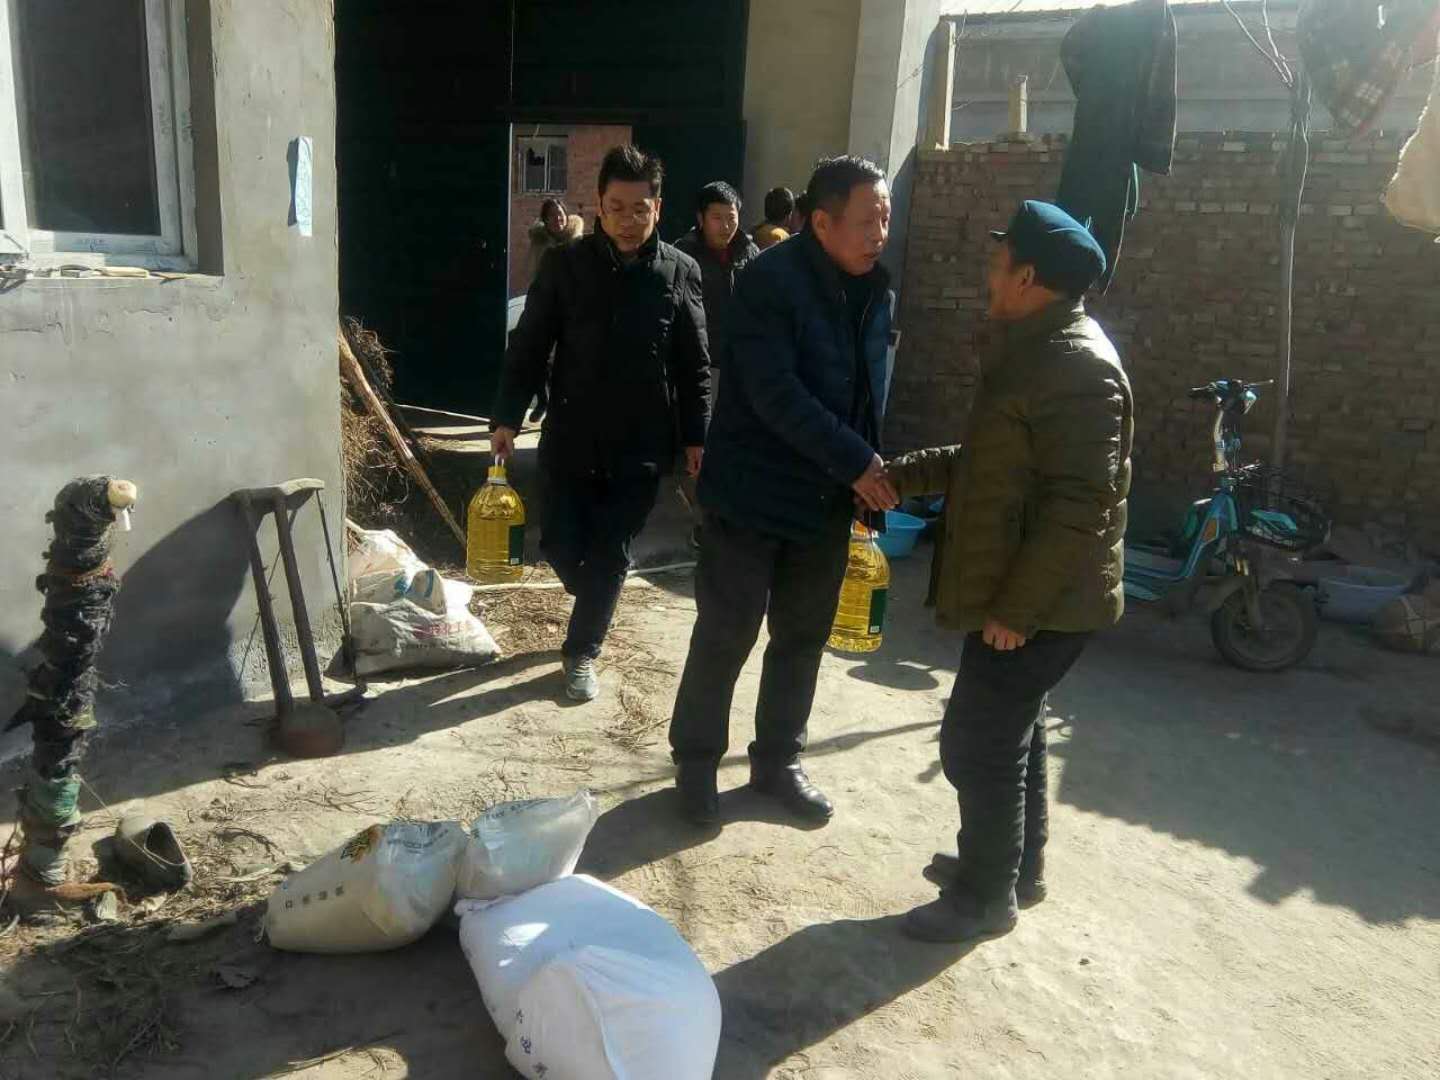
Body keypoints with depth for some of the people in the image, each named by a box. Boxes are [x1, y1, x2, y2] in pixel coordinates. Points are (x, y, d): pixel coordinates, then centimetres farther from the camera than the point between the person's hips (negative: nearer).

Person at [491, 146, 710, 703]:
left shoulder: (680, 272, -1)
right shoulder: (565, 265, -2)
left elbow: (695, 366, 3)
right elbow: (528, 347, 2)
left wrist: (695, 436, 2)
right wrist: (506, 417, -1)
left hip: (640, 446, 0)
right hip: (570, 437, 1)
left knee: (610, 556, 5)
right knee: (560, 543, 7)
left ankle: (582, 650, 23)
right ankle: (597, 600, 40)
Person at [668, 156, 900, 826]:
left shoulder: (876, 289, 6)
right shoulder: (769, 282, -16)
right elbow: (776, 395, -24)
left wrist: (869, 474, 8)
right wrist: (857, 462, -23)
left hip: (828, 499, 7)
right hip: (753, 494, -6)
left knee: (803, 637, 14)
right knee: (725, 635, 3)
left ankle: (778, 760, 32)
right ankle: (695, 763, 22)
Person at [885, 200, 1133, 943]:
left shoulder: (1077, 368, -21)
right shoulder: (1036, 350, 12)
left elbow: (1078, 506, -26)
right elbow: (992, 462, 20)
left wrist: (1016, 608, -24)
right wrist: (903, 475, 16)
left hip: (1040, 605, -10)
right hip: (1020, 596, 10)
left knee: (977, 744, -1)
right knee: (1010, 732, 21)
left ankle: (984, 896, 18)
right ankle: (1016, 866, 39)